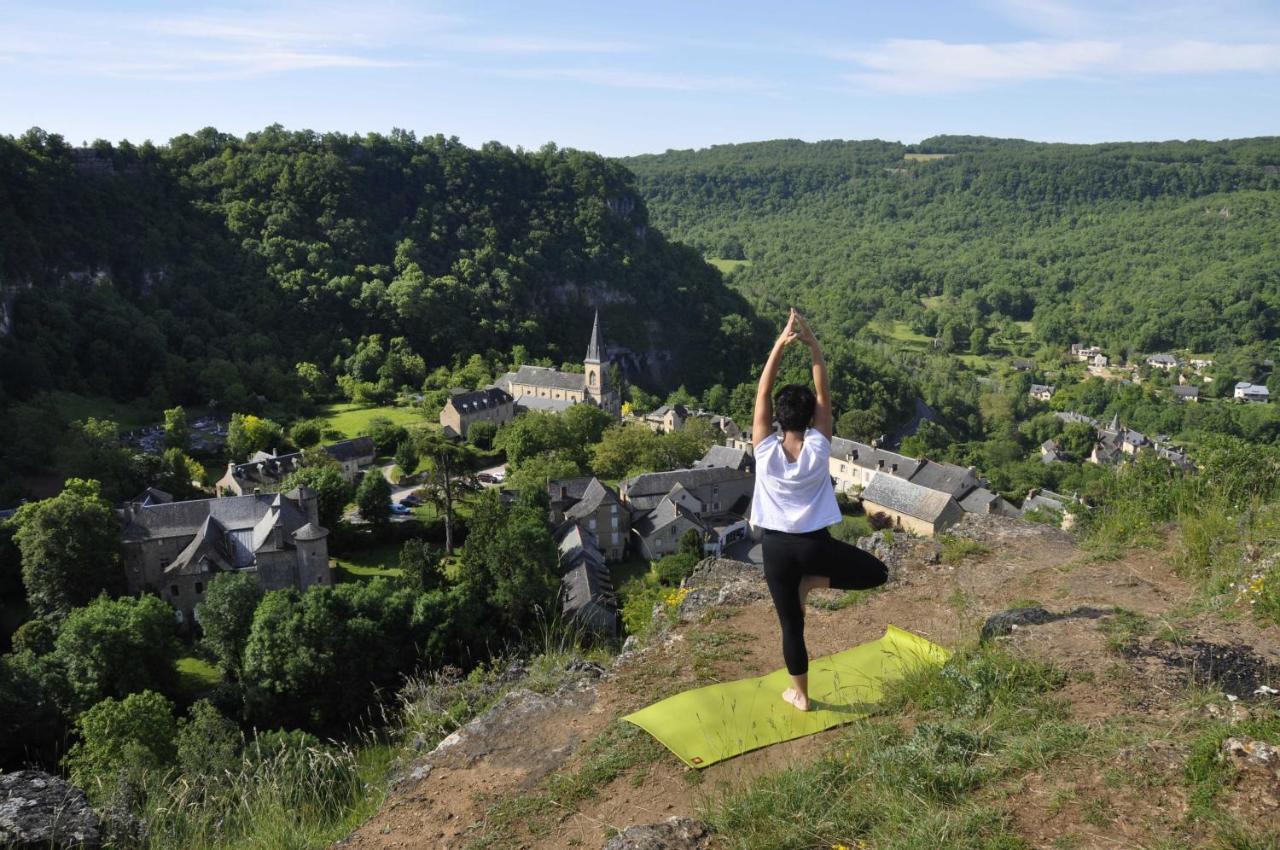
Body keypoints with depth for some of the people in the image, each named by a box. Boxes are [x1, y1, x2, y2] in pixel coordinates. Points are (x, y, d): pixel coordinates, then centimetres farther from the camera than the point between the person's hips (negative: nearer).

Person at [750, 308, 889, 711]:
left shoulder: (765, 451, -14)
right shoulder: (819, 448, -14)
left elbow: (762, 394, -11)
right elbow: (824, 395, -10)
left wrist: (780, 344, -15)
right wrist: (814, 346, -14)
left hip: (776, 547, 1)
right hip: (815, 544, -1)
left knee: (791, 625, 14)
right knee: (878, 572, 20)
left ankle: (800, 695, 23)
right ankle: (812, 581, 2)